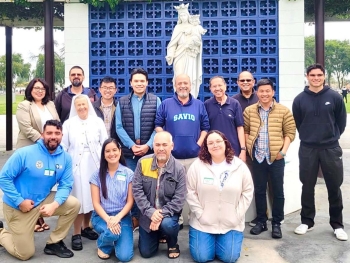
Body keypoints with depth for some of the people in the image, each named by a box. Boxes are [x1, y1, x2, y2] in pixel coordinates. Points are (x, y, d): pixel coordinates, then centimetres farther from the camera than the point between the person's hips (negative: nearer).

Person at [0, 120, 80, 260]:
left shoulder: (65, 157, -8)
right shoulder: (24, 153, -20)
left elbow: (65, 185, -8)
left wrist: (55, 204, -27)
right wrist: (20, 201, -22)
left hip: (42, 201, 4)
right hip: (17, 206, -4)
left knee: (73, 204, -15)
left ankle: (53, 243, 4)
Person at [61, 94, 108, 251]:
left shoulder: (98, 121, 6)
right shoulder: (68, 124, 5)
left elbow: (105, 143, 5)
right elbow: (63, 147, 5)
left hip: (94, 164, 2)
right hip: (76, 165, -1)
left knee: (92, 197, 6)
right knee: (79, 198, -4)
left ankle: (86, 227, 25)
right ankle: (76, 234, 5)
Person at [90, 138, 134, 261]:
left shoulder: (128, 173, -2)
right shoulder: (97, 175, -2)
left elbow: (130, 201, -3)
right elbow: (96, 203, -3)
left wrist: (117, 218, -19)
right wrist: (108, 219, -20)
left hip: (122, 216, 0)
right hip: (101, 216, 0)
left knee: (125, 256, -17)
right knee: (112, 233, -34)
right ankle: (103, 245, 3)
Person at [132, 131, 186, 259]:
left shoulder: (178, 168, -14)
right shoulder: (143, 162, -10)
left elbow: (179, 198, -15)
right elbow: (137, 190, -11)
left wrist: (162, 214, -26)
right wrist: (150, 212, -21)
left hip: (168, 213, -2)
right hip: (148, 214, 2)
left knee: (167, 224, -35)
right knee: (146, 252, 5)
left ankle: (173, 244, 1)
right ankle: (159, 234, 39)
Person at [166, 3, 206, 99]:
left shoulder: (194, 27, 8)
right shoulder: (177, 28, 8)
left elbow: (198, 41, -1)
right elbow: (173, 43, 1)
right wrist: (170, 56, -10)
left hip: (190, 58, 0)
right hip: (180, 57, 0)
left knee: (191, 79, -3)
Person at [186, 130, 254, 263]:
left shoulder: (239, 166, -3)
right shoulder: (197, 165, -7)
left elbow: (247, 192, 1)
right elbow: (190, 192, -5)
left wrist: (237, 215, -6)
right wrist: (200, 214, -10)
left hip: (231, 223, 1)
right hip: (203, 222, -1)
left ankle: (226, 240, 30)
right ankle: (199, 237, 28)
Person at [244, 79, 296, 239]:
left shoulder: (284, 111, -1)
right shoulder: (249, 111, 5)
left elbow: (290, 132, -1)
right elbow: (245, 131, 10)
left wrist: (283, 150, -10)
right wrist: (248, 147, -2)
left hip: (276, 157, -2)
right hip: (257, 157, 2)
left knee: (277, 191, 5)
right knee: (259, 190, 10)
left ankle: (276, 223, 18)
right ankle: (261, 221, 23)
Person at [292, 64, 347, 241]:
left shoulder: (334, 97, -3)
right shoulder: (300, 99, -1)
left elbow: (341, 121, 6)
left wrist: (332, 137, 9)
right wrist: (308, 137, 10)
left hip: (331, 149, 0)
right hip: (307, 149, 1)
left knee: (334, 187, 6)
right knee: (307, 187, 8)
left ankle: (337, 225, 19)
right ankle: (307, 221, 23)